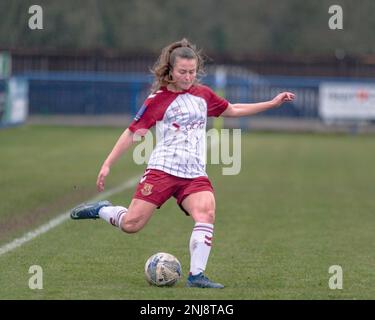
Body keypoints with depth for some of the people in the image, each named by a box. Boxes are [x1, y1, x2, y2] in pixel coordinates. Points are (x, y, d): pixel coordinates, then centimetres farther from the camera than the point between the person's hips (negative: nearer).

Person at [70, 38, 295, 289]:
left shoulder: (203, 95, 13)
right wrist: (107, 165, -1)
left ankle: (196, 275, -22)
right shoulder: (158, 100, 0)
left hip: (195, 174, 3)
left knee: (206, 213, -26)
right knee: (131, 224, -10)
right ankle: (101, 210, 22)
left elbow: (232, 110, 28)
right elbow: (133, 132, 3)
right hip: (162, 170, -3)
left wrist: (272, 103, 26)